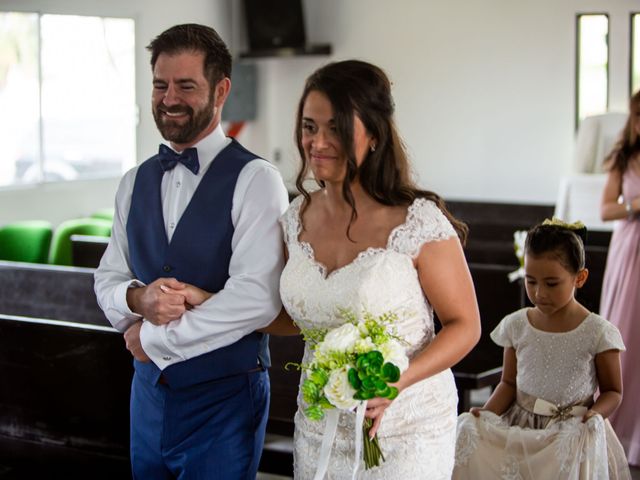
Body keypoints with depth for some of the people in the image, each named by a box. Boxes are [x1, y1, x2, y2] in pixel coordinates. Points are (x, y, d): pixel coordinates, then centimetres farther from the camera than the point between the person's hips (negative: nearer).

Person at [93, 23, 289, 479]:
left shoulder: (256, 180, -12)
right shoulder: (135, 183, 8)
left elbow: (257, 298, -21)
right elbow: (108, 279, 10)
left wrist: (152, 337, -13)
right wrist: (138, 299, -14)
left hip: (225, 395, -5)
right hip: (149, 389, 5)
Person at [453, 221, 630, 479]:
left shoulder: (598, 333, -7)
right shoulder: (516, 325, 1)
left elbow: (613, 391, 2)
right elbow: (509, 383, 9)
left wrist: (595, 412, -19)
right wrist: (488, 413, -8)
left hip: (573, 436, -2)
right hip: (520, 431, 2)